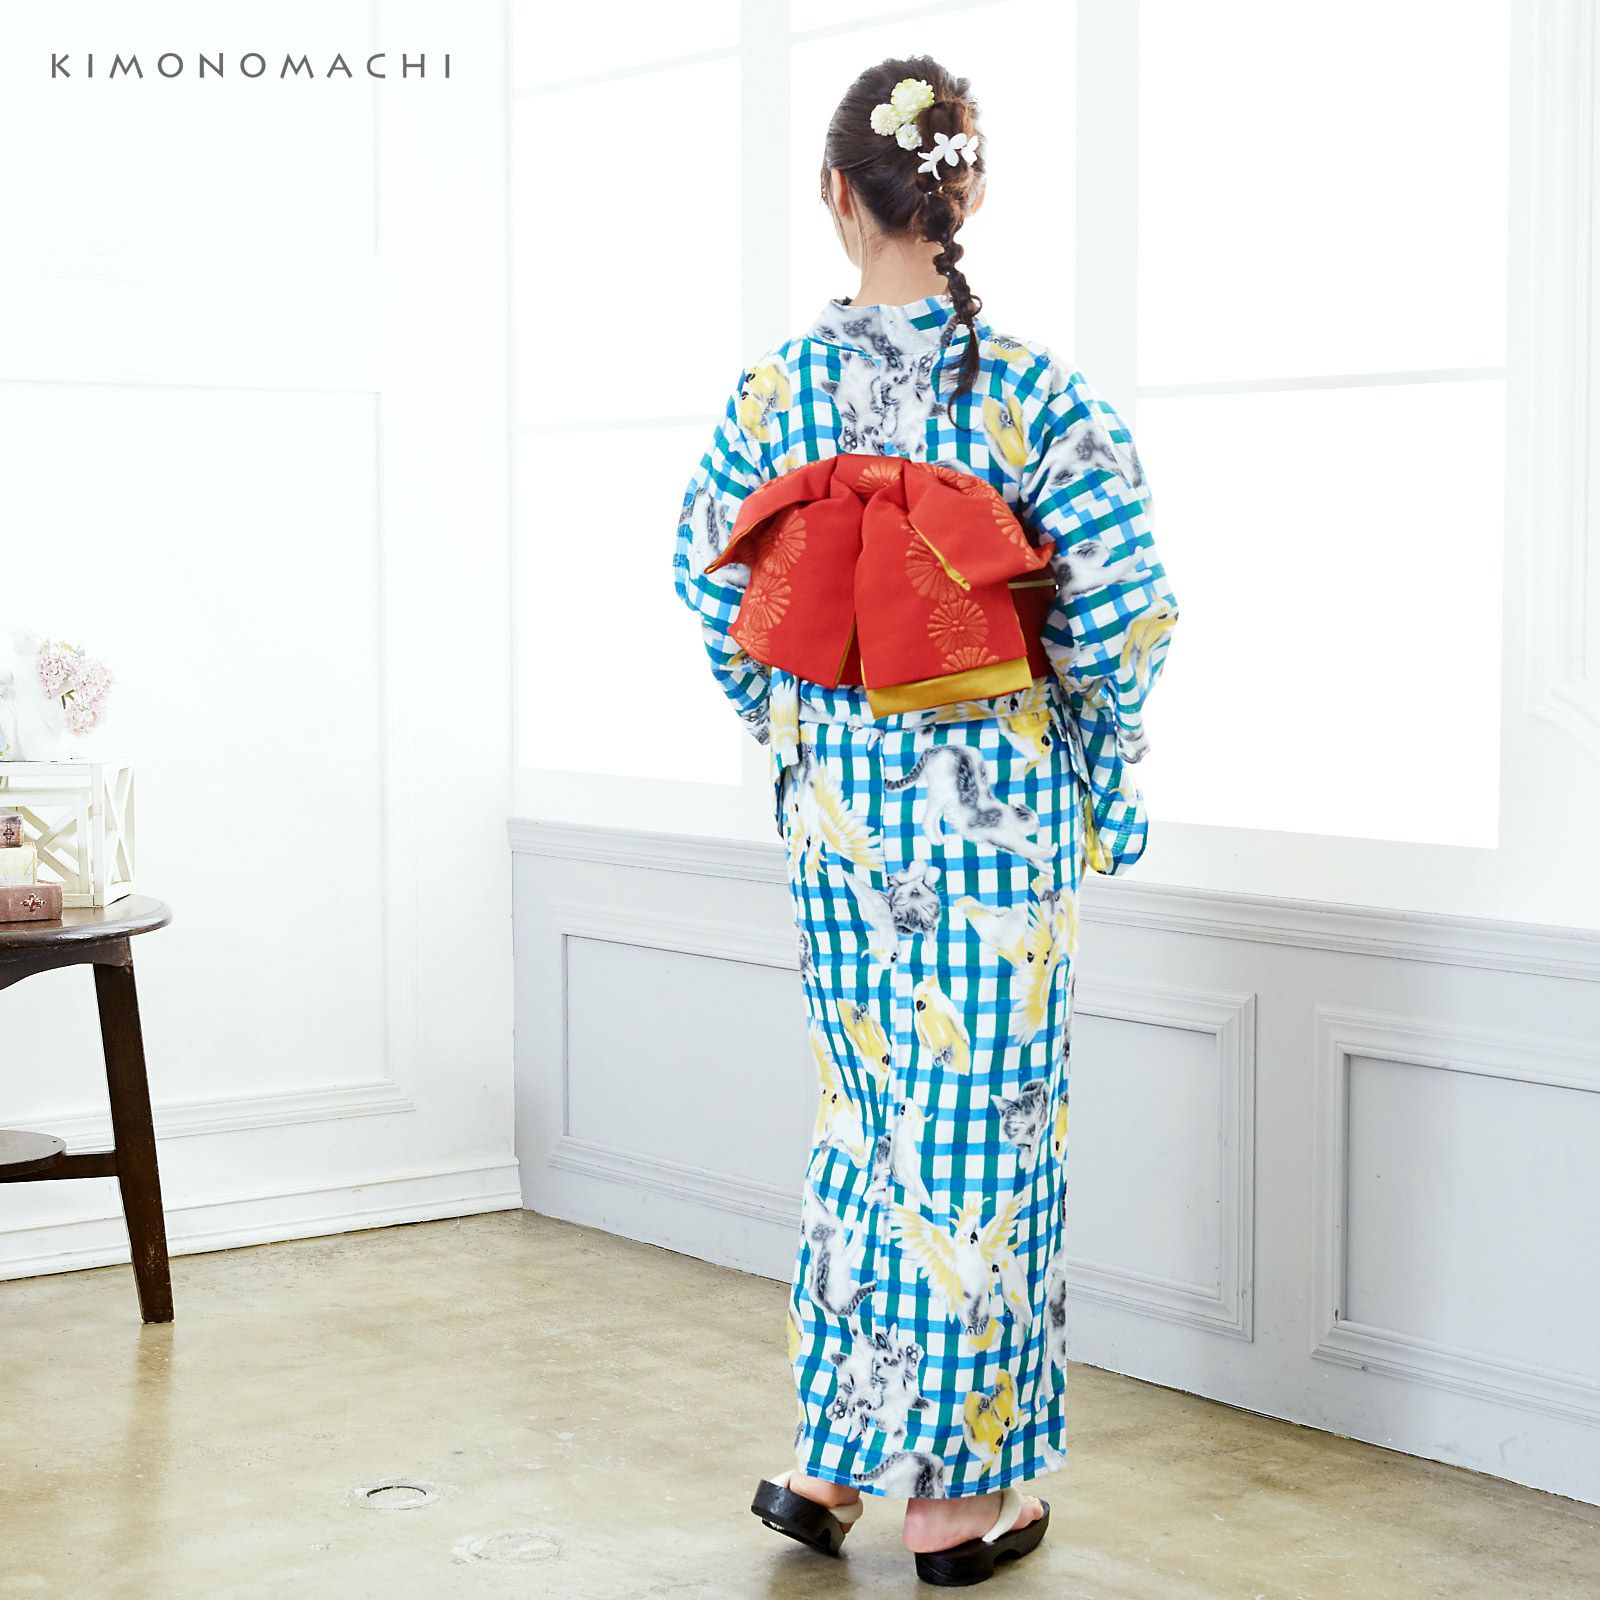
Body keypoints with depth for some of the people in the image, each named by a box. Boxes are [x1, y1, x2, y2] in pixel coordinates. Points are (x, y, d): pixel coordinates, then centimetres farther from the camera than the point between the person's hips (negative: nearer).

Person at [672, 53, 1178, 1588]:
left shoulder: (775, 388, -3)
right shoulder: (1033, 390, -12)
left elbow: (711, 587, 4)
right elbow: (1125, 612, -13)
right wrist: (1095, 773, 4)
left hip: (834, 809, 3)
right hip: (998, 802, -3)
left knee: (863, 1118, 17)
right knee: (974, 1131, 5)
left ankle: (830, 1461, 22)